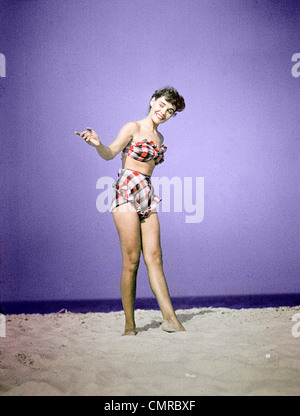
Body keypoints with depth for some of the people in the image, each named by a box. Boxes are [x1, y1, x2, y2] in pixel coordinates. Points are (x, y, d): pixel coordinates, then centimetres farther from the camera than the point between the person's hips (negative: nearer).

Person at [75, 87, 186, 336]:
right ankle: (129, 325, -3)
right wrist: (98, 144, -35)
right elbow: (110, 153, -17)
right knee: (131, 261, -9)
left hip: (147, 197, 6)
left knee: (154, 258, 0)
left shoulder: (159, 138, 19)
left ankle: (170, 318, -3)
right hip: (127, 193, -6)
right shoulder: (133, 128, -1)